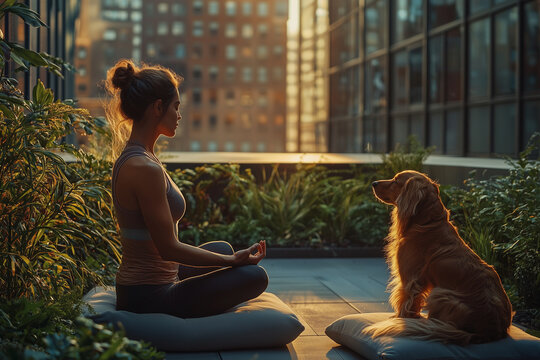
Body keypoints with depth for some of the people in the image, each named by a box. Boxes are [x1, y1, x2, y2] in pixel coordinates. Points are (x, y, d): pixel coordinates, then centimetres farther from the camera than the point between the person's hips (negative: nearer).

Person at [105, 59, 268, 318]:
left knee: (223, 248, 26)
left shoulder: (130, 158, 8)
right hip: (150, 299, -10)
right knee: (255, 276, -9)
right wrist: (231, 261, -12)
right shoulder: (145, 168, -24)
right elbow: (168, 248, -22)